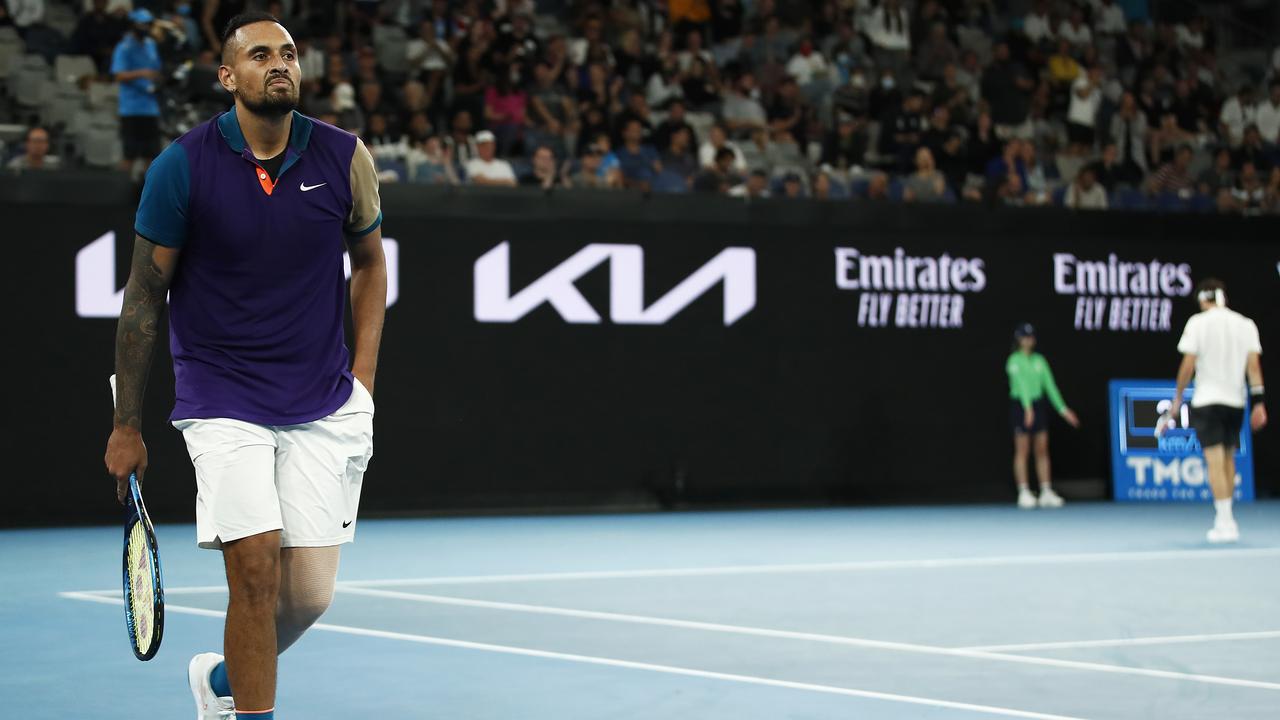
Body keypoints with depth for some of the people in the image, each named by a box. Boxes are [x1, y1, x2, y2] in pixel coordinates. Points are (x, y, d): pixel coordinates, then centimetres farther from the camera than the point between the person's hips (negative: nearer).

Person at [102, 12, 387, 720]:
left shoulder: (345, 158, -1)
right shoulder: (182, 165, -8)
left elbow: (368, 262, 15)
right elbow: (144, 296, -1)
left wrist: (362, 376, 5)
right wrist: (126, 426, 1)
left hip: (324, 408, 3)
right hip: (222, 401, -3)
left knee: (310, 593, 3)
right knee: (256, 570, -15)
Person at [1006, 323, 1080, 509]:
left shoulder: (1039, 360, 9)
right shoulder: (1015, 360, -8)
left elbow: (1049, 384, 7)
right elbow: (1021, 382, -21)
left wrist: (1062, 409, 2)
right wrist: (1028, 408, -33)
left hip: (1038, 405, 5)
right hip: (1020, 405, -5)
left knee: (1042, 450, 4)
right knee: (1022, 450, -3)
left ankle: (1046, 493, 6)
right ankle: (1024, 494, -1)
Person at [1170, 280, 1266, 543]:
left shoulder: (1197, 322, -4)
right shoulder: (1246, 325, 6)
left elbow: (1188, 365, -6)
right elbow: (1253, 365, 1)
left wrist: (1178, 397, 5)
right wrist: (1259, 402, 1)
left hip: (1206, 401, -4)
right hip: (1236, 401, 4)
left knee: (1215, 461, -7)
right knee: (1228, 459, 16)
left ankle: (1225, 522, -13)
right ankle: (1225, 519, 21)